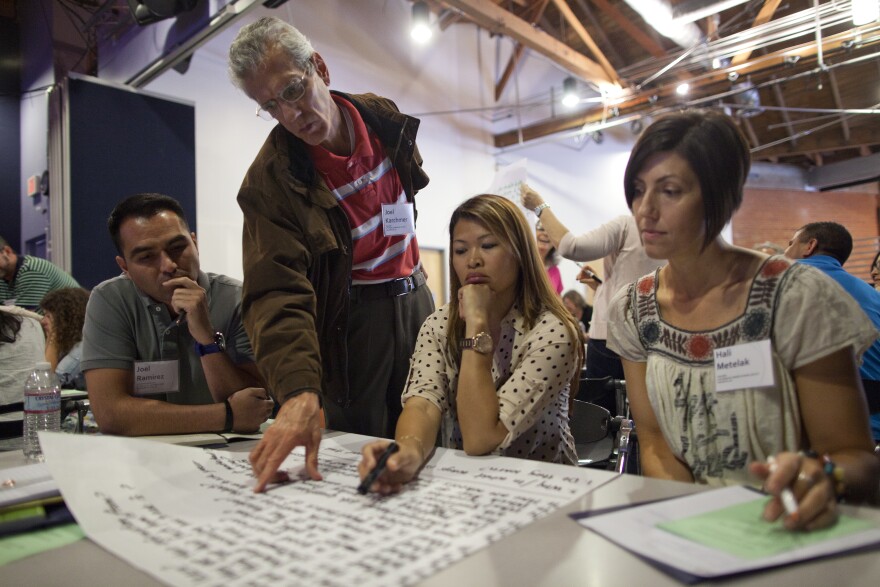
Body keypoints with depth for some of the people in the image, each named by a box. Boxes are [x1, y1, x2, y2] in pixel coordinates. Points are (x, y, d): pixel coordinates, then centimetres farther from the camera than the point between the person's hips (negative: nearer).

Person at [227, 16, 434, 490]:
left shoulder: (383, 116, -2)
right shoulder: (270, 180, -18)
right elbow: (277, 293, -27)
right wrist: (299, 391, -41)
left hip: (414, 298, 5)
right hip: (348, 321, -4)